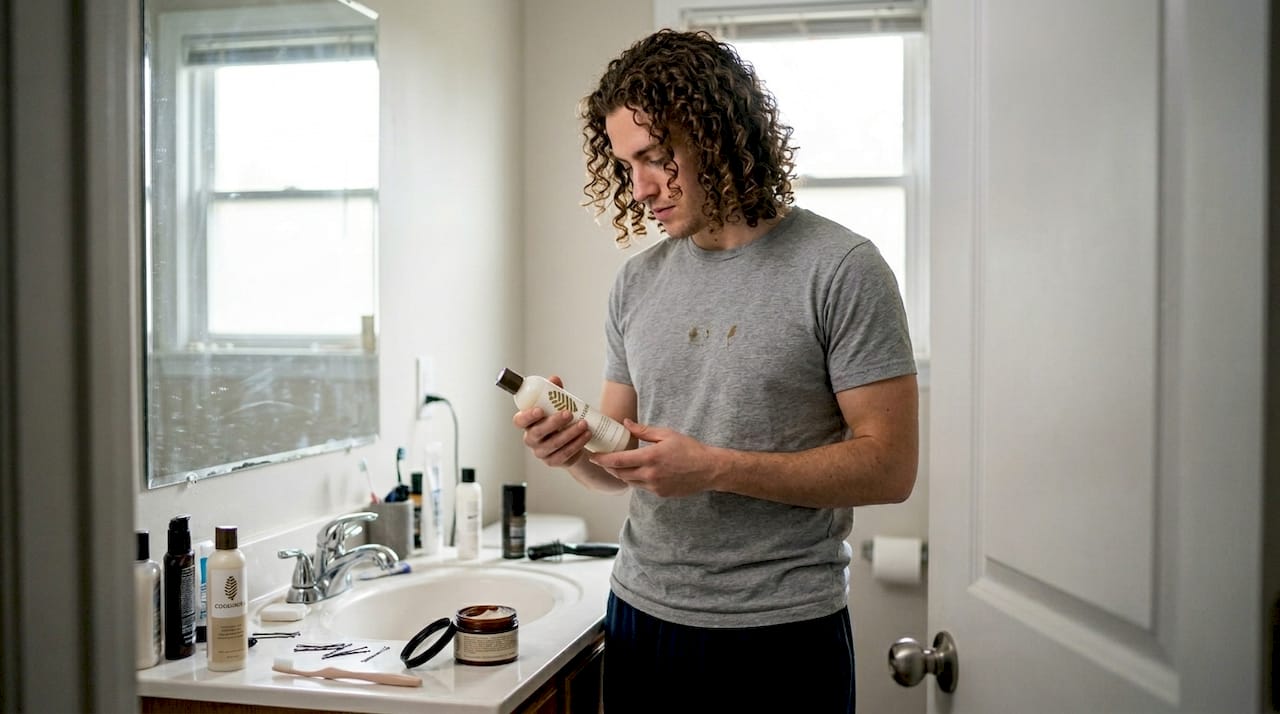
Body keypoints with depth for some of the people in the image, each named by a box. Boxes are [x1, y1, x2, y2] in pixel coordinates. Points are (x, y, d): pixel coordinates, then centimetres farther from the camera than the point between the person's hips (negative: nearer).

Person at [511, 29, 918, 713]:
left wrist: (714, 469, -21)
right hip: (640, 615, 5)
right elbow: (617, 460, 11)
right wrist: (572, 448, -11)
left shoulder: (840, 268, -11)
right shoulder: (636, 282, 6)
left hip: (782, 633, -4)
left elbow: (889, 466, -14)